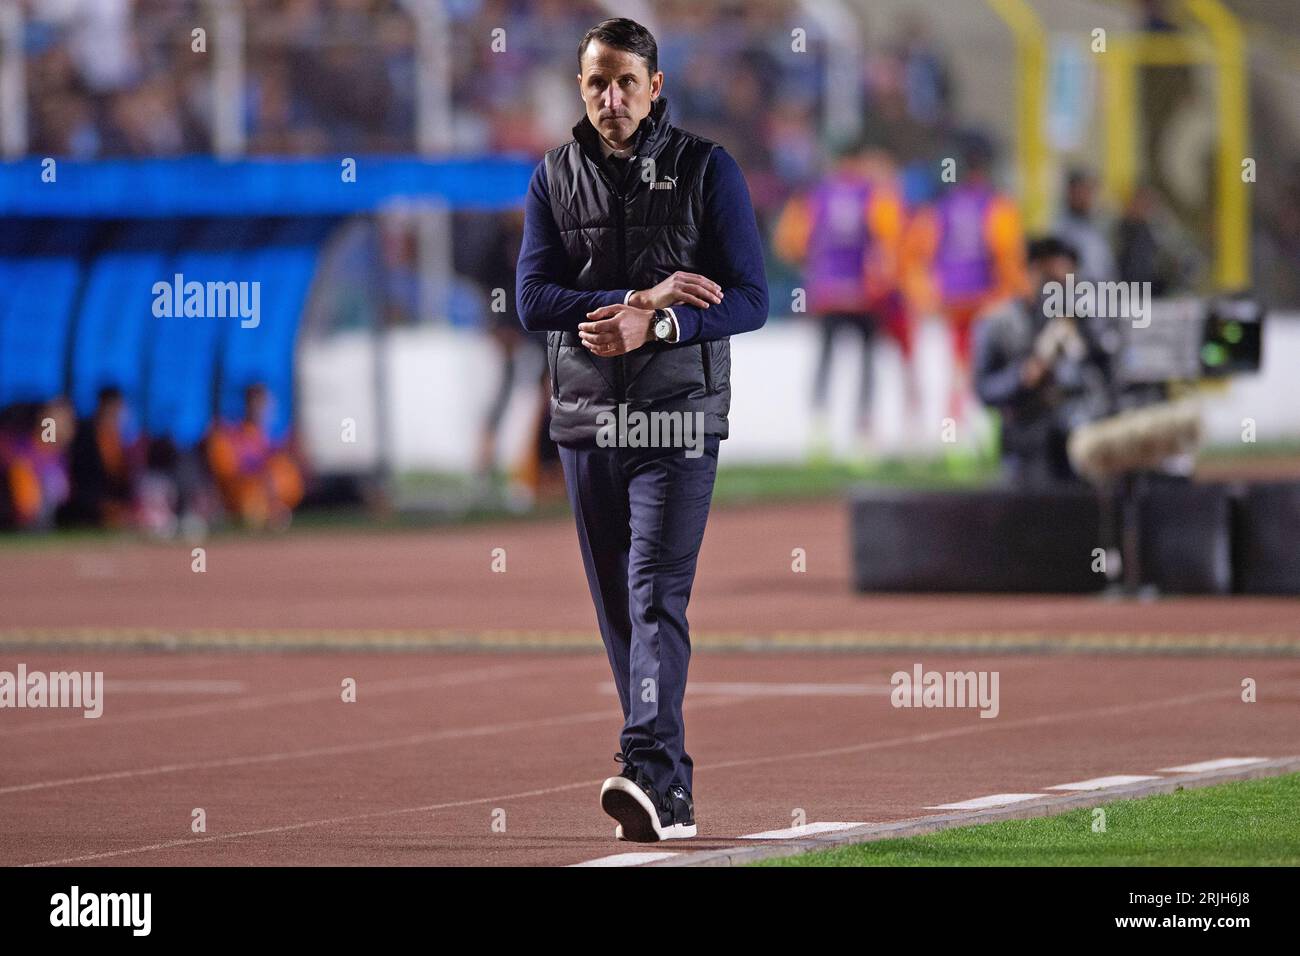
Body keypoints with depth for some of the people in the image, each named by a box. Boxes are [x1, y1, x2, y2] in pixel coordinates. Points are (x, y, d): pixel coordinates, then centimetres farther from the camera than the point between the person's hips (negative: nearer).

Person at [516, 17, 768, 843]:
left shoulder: (707, 170, 1)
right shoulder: (555, 178, 8)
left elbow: (749, 301, -4)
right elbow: (534, 300, -1)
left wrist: (654, 327, -19)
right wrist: (639, 298, -14)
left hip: (679, 414, -4)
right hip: (588, 419, 4)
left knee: (658, 595, -16)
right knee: (617, 609, 5)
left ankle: (649, 773, -27)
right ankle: (672, 797, 12)